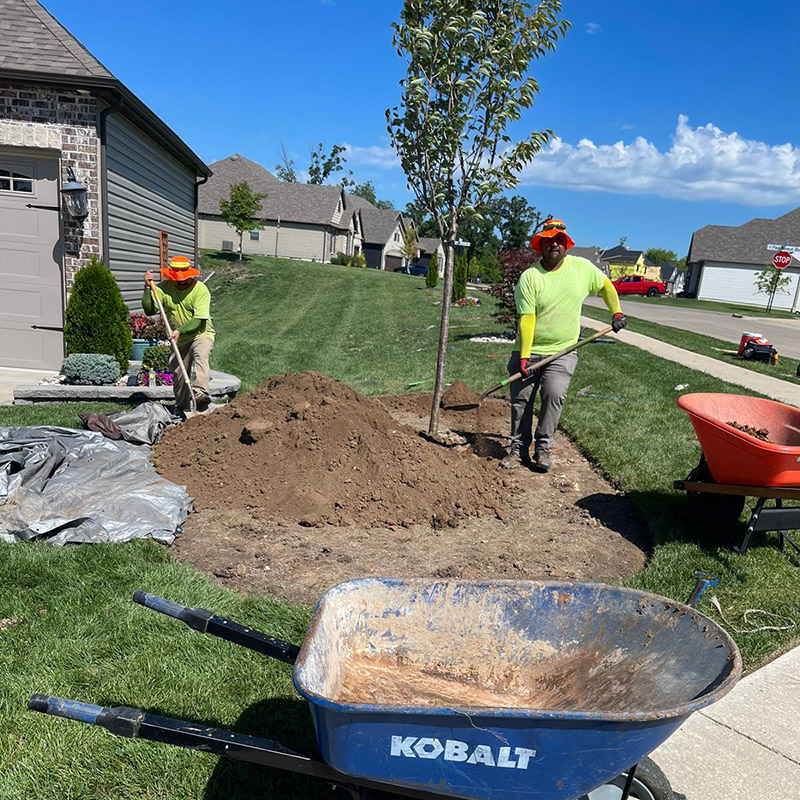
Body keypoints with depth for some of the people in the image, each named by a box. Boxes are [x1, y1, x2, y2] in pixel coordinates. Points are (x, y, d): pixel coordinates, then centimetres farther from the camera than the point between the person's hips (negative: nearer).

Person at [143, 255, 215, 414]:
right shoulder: (163, 288, -3)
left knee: (200, 356, -34)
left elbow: (199, 319, -22)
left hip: (201, 334, -4)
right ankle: (182, 409, 21)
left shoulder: (200, 289, -15)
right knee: (177, 373, 5)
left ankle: (200, 392, -51)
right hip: (180, 339, 4)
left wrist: (180, 330, -34)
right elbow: (149, 310, -8)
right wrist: (147, 288, -19)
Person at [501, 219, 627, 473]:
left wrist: (617, 312, 9)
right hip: (529, 350, 0)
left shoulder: (582, 267, 2)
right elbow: (527, 318, -12)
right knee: (520, 398, -2)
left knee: (554, 395, -17)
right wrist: (524, 356, -18)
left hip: (562, 352, 1)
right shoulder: (529, 276, -7)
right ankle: (519, 449, 12)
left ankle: (543, 448, -2)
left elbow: (605, 285, 20)